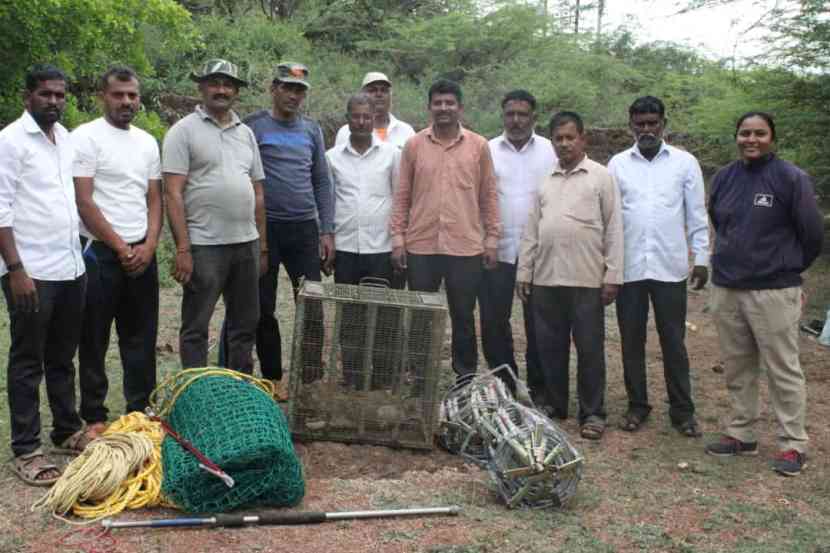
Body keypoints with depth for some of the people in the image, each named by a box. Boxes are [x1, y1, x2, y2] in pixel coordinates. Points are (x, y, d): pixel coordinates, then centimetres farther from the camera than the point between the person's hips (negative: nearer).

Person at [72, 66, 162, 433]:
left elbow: (154, 200, 11)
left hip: (142, 253, 6)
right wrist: (121, 248, -11)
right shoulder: (85, 137, -7)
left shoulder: (147, 142, 11)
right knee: (95, 339, 5)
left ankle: (140, 409, 25)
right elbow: (84, 202, -12)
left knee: (142, 337, 12)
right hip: (100, 252, -5)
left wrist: (148, 246, -4)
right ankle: (94, 416, 17)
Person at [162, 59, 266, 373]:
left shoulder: (246, 133, 14)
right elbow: (173, 194, -10)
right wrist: (182, 249, -16)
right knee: (196, 328, 3)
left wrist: (263, 245, 12)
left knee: (245, 324, 14)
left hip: (247, 243, 6)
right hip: (204, 246, -6)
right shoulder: (184, 131, -3)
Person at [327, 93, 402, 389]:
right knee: (349, 317, 8)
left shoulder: (392, 154, 3)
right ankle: (351, 379, 18)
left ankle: (382, 380, 12)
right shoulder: (332, 157, 6)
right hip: (345, 248, 2)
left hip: (382, 248, -1)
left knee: (384, 317, 1)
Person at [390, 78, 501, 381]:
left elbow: (489, 196, 4)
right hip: (421, 246, 1)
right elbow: (402, 195, 5)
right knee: (420, 317, 10)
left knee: (463, 317, 10)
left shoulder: (479, 146, 2)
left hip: (466, 247, -1)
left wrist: (492, 238, 1)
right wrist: (397, 237, 0)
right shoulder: (413, 145, 4)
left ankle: (466, 377, 23)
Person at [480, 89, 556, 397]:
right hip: (496, 250, 1)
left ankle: (539, 386, 20)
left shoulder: (551, 151, 4)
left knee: (538, 323, 7)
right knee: (494, 320, 6)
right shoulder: (487, 151, 5)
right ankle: (502, 383, 21)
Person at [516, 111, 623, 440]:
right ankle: (555, 407, 24)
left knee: (590, 348, 2)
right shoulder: (544, 180, 14)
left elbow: (613, 229, -3)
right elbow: (531, 231, 13)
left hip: (587, 280, -4)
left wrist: (613, 275, -8)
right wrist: (524, 272, 8)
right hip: (546, 279, 4)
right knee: (550, 347, 10)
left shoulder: (601, 177, 1)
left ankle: (592, 413, 13)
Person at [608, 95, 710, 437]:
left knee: (673, 342, 6)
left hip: (670, 267, -1)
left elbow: (697, 215, 4)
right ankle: (637, 405, 22)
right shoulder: (617, 164, 5)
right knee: (631, 340, 9)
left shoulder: (685, 162, 2)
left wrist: (701, 258, -1)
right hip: (628, 267, 1)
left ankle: (682, 410, 17)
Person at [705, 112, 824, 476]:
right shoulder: (723, 178, 7)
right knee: (737, 369, 13)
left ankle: (793, 444, 13)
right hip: (725, 289, 5)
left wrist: (787, 267, 7)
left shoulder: (791, 179, -9)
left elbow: (812, 233, -4)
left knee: (783, 369, 2)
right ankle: (741, 434, 25)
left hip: (773, 291, -5)